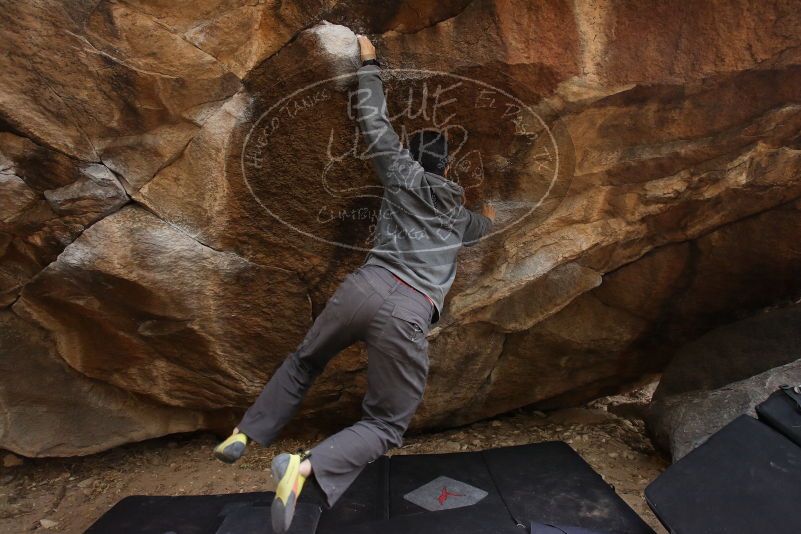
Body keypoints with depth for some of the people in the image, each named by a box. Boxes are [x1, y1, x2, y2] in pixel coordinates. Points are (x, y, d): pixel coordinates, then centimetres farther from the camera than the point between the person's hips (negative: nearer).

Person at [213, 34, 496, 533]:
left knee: (305, 361, 28)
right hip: (408, 314, -1)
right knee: (386, 425, 9)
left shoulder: (403, 173, 16)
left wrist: (369, 62, 36)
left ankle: (246, 432, 32)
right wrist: (488, 217, 70)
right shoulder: (461, 213, 23)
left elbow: (373, 119, 22)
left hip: (366, 286, 2)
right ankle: (307, 466, -14)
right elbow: (484, 227, 47)